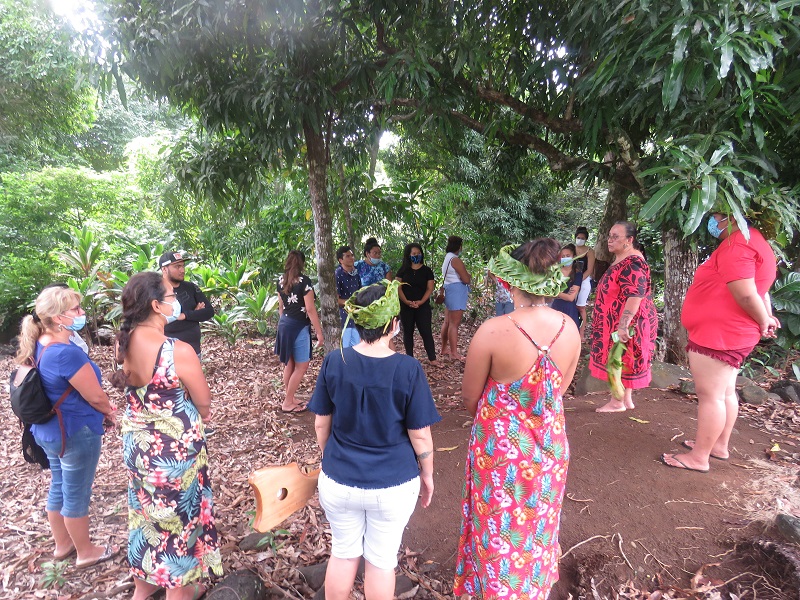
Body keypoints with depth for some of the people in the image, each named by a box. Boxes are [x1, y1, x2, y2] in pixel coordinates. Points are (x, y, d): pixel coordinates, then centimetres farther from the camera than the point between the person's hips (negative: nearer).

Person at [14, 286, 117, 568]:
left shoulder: (39, 346, 0)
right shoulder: (67, 353, -30)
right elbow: (96, 397, -22)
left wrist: (102, 408, 6)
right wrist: (109, 413, 1)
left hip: (49, 430, 9)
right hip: (76, 433, -9)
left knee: (58, 487, 24)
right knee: (76, 494, 9)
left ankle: (62, 545, 43)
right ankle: (86, 552, 29)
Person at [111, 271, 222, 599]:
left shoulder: (124, 342, -8)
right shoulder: (178, 351, -29)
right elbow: (204, 404, -16)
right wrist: (195, 413, 4)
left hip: (137, 442, 7)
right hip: (174, 449, -7)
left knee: (147, 510, 26)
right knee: (179, 515, 16)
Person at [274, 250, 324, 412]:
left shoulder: (281, 280, 5)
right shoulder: (304, 281, -16)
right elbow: (310, 309, -17)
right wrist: (319, 332, -11)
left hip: (284, 324, 8)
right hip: (299, 326, -8)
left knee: (289, 364, 17)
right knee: (301, 366, 4)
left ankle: (290, 398, 27)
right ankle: (287, 403, 9)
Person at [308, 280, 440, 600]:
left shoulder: (334, 362, -13)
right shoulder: (409, 369, -20)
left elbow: (321, 423, -2)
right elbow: (420, 435, -13)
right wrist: (427, 475, 5)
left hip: (339, 482, 2)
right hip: (393, 486, -2)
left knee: (343, 552, 24)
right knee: (381, 560, 19)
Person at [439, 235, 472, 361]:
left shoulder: (446, 259, 16)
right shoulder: (456, 260, -15)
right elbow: (466, 279, -17)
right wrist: (469, 276, 5)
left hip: (448, 291, 10)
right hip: (456, 292, -10)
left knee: (447, 322, 15)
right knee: (454, 324, -7)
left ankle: (444, 349, 23)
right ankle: (454, 353, -4)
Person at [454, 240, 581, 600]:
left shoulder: (493, 331, -26)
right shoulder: (569, 329, -10)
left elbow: (469, 398, -12)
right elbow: (559, 390, 4)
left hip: (501, 446, -5)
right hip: (550, 445, 5)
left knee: (500, 530, 18)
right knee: (538, 525, 27)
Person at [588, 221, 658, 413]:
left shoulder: (632, 263, -21)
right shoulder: (620, 259, 12)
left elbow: (635, 295, -31)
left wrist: (623, 325, -36)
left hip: (626, 322, -10)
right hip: (616, 321, 10)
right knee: (622, 359, 16)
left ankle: (618, 402, 11)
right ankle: (626, 399, 26)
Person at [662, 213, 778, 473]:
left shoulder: (737, 244, -19)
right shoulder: (753, 241, 17)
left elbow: (745, 295, -25)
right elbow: (759, 289, 21)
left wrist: (764, 322, -10)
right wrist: (767, 318, 13)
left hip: (717, 334, -11)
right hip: (730, 335, 11)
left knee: (710, 395, -4)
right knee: (725, 392, 18)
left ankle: (699, 457, 5)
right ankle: (719, 445, 31)